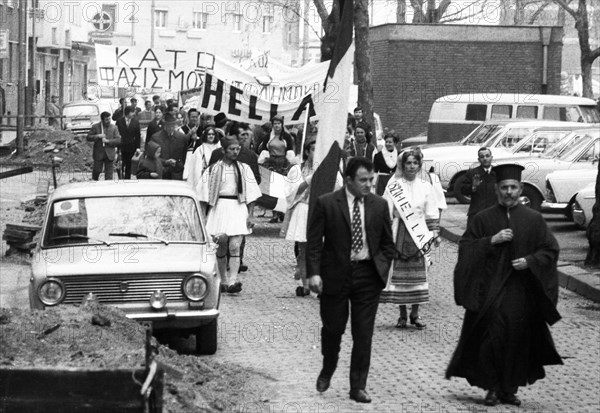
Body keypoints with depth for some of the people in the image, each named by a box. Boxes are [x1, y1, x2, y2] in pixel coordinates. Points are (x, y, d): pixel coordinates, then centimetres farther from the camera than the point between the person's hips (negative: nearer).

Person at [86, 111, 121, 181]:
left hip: (109, 154, 1)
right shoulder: (95, 127, 0)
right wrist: (97, 136, -16)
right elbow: (88, 138, -1)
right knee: (97, 170, 2)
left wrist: (108, 141, -13)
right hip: (98, 153, -1)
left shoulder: (114, 128, 3)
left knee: (109, 172, 2)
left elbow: (118, 140, -2)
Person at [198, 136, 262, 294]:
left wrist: (250, 215, 1)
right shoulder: (213, 170, 5)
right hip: (219, 208, 0)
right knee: (221, 246, 3)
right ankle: (223, 281, 15)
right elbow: (205, 196, 6)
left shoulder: (244, 169, 8)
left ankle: (232, 281, -19)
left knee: (234, 246, -11)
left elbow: (251, 194, 8)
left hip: (238, 209, 0)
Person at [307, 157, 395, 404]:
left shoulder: (379, 205, 5)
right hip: (335, 274, -2)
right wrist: (313, 273, -14)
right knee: (332, 328, 10)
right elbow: (314, 242, -5)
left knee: (364, 335, 1)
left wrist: (381, 268, 0)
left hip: (368, 275, 2)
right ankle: (327, 370, 37)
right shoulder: (326, 204, -4)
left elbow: (387, 244, 12)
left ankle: (358, 386, 9)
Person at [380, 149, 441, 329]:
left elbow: (432, 213, 11)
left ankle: (415, 314, 9)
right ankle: (402, 314, 8)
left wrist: (435, 232, 4)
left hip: (420, 235, 1)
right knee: (398, 273, -1)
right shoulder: (393, 185, 1)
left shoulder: (425, 186, 7)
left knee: (418, 274, -1)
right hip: (399, 233, -1)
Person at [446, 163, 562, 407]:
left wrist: (529, 261, -12)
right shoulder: (483, 219, 6)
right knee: (491, 338, -6)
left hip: (521, 293, 1)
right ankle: (492, 388, 5)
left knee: (517, 339, 1)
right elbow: (466, 248, 1)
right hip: (489, 291, -1)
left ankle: (509, 389, 13)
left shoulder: (534, 220, 6)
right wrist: (492, 240, -12)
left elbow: (550, 250, 5)